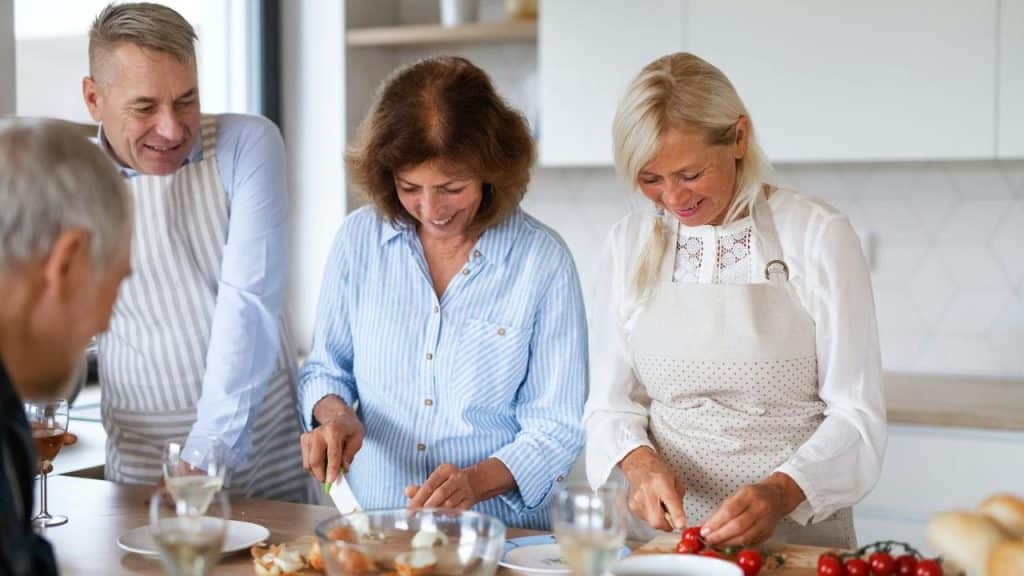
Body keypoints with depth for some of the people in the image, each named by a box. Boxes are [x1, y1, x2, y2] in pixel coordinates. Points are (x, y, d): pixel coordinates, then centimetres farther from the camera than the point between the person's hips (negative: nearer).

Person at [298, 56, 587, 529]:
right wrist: (334, 414, -6)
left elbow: (556, 428, -3)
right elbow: (325, 369, 16)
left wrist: (478, 481, -20)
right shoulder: (359, 238, 3)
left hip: (497, 529, -2)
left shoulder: (543, 260, -5)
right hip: (369, 524, 2)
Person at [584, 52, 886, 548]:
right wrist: (639, 462, -10)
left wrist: (779, 493, -20)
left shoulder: (819, 236, -4)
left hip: (798, 528, -3)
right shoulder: (628, 243, 6)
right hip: (666, 526, 3)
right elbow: (609, 402, 10)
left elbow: (855, 414, -4)